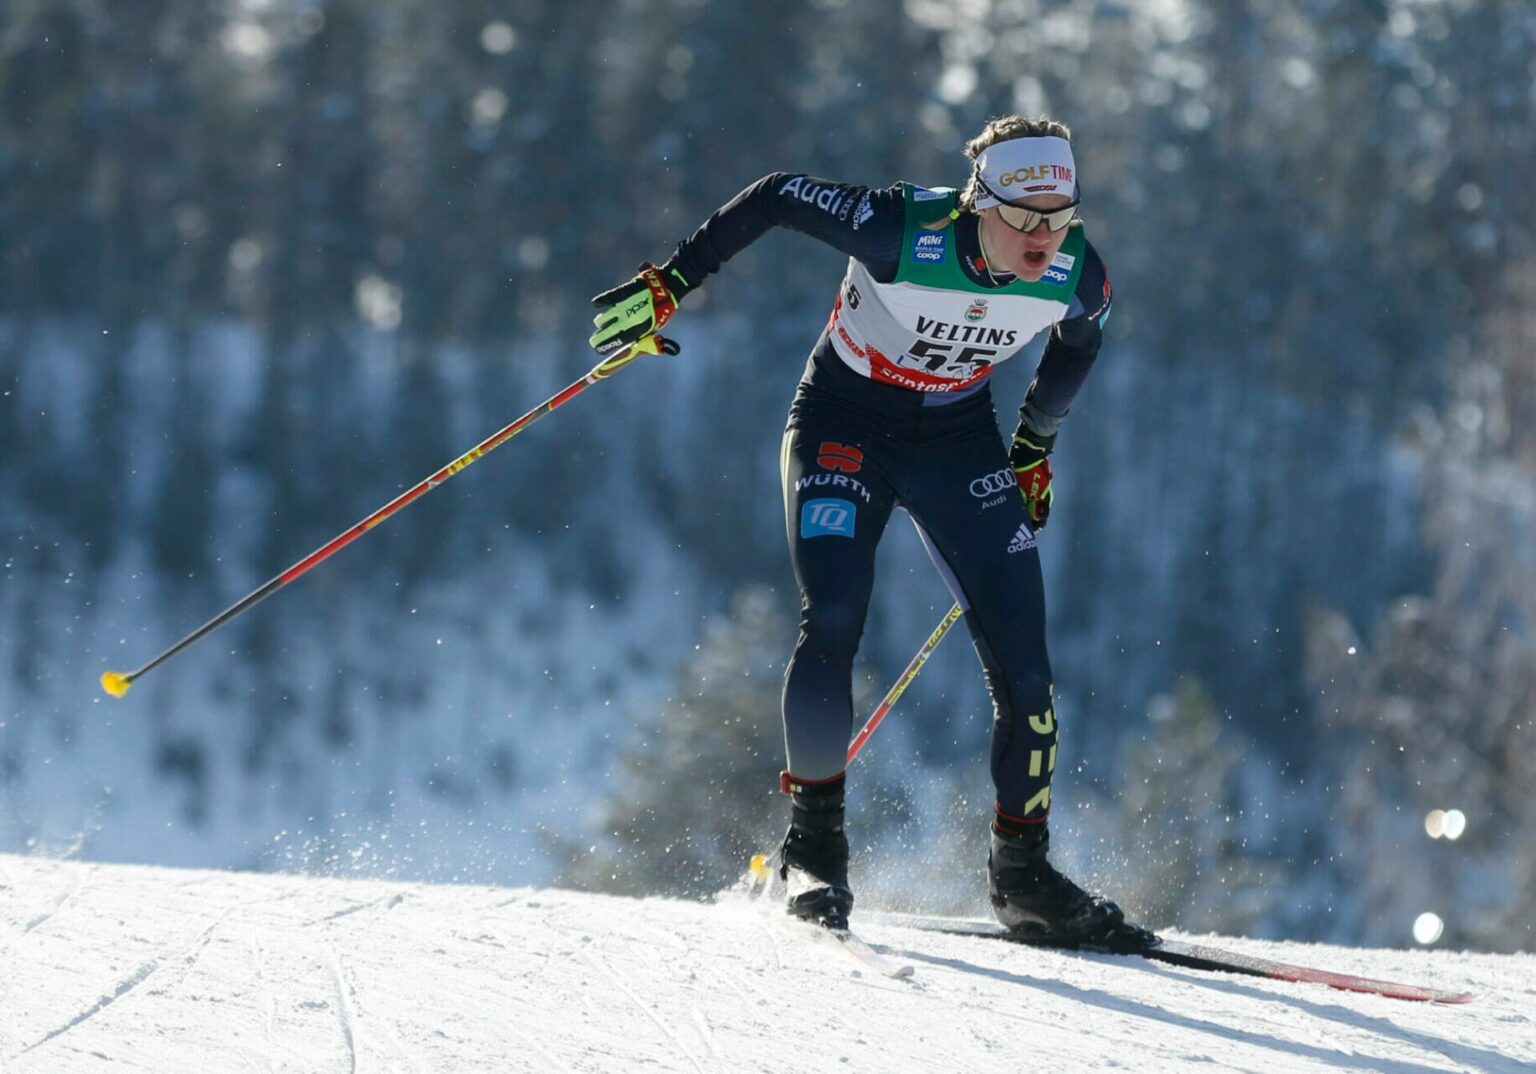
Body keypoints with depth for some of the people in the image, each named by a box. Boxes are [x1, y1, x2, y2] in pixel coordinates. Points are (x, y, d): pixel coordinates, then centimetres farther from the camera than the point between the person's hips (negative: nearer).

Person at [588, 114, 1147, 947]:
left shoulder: (1079, 278, -17)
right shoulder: (902, 231, -30)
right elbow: (776, 197, -17)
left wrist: (1035, 446, 16)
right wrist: (670, 284, -16)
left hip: (960, 441, 3)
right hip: (846, 427, -3)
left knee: (1022, 659, -7)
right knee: (831, 622, -21)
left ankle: (1021, 871, 7)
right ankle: (814, 839, -3)